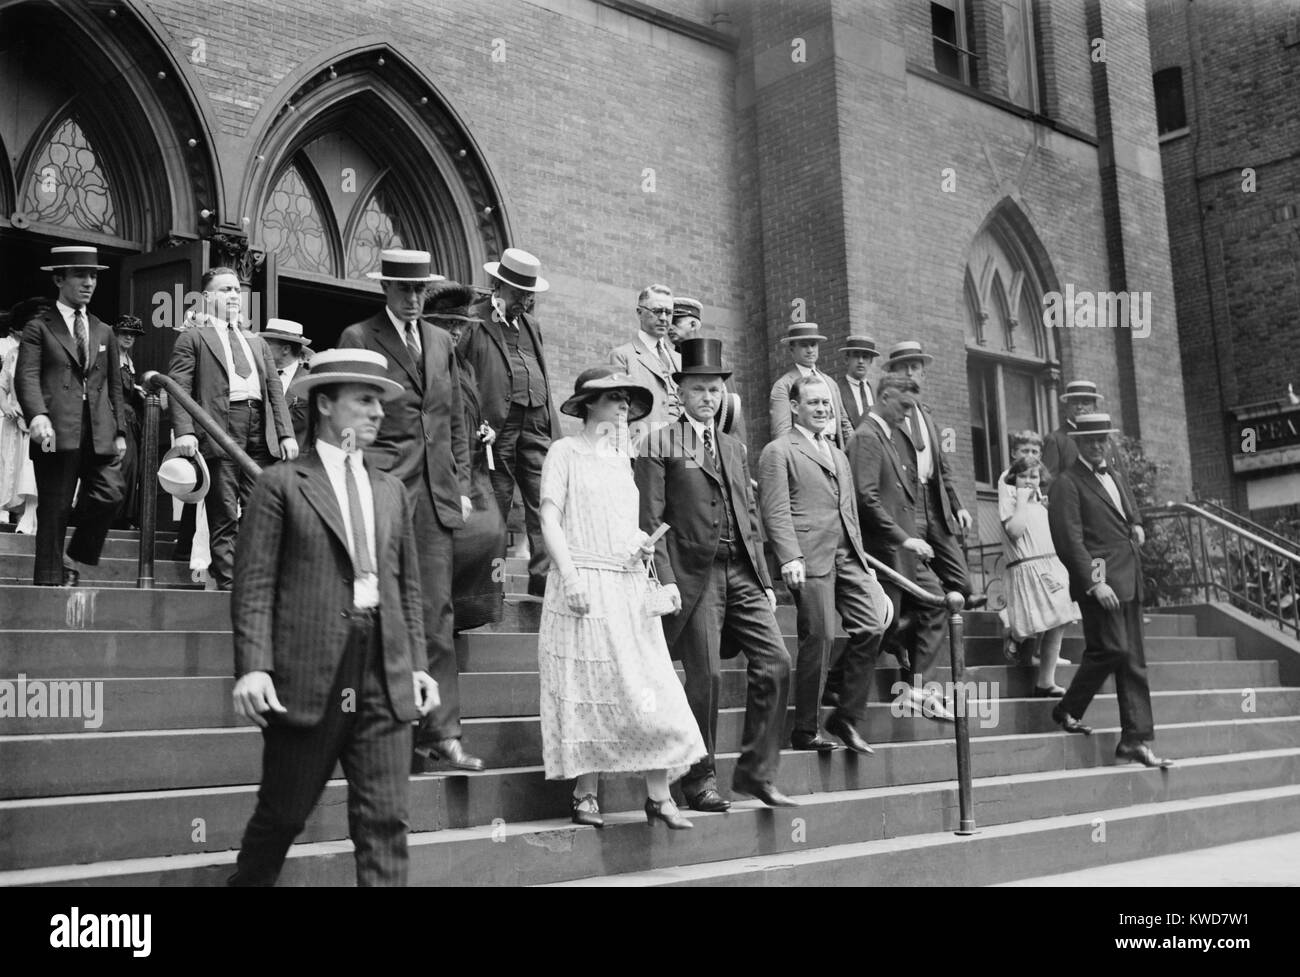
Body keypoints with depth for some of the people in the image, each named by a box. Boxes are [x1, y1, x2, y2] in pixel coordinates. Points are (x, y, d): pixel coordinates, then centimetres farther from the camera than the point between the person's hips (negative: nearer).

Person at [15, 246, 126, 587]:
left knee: (110, 495, -11)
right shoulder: (38, 328, 5)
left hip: (100, 433, 4)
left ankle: (74, 559, 11)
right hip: (57, 431, -4)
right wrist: (37, 415, -25)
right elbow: (27, 377, -7)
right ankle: (49, 582, 6)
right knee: (53, 511, -2)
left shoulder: (103, 332, 21)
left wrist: (120, 430, 13)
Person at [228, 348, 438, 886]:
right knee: (281, 815, 9)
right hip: (307, 679, -4)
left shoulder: (392, 491, 16)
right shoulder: (281, 484, 1)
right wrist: (253, 666, -14)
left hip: (386, 680, 4)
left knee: (385, 821, 2)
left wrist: (417, 664, 11)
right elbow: (254, 585, -4)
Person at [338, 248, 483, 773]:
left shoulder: (441, 341, 18)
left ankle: (441, 732, 3)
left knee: (437, 613, 1)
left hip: (436, 494, 5)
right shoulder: (358, 338, 2)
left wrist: (462, 485, 12)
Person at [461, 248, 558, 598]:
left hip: (536, 425, 5)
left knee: (545, 503, -2)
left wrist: (553, 427, 14)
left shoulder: (531, 324, 20)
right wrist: (473, 425, -11)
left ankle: (544, 576, -1)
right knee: (494, 508, 1)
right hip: (496, 426, -5)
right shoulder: (474, 323, 0)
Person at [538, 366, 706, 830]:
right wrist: (570, 577, -16)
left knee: (651, 691, -2)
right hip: (583, 585, -5)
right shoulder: (565, 452, 2)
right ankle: (585, 795, 5)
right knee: (587, 690, -4)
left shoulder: (621, 459, 20)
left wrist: (642, 543, 2)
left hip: (629, 587, 6)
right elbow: (550, 520, -6)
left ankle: (659, 797, 1)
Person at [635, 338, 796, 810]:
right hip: (693, 573, -6)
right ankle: (699, 779, 12)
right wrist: (665, 580, -14)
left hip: (741, 571, 6)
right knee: (705, 676, -4)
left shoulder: (734, 448, 21)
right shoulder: (659, 445, 1)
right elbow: (651, 520, -5)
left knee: (775, 662, -3)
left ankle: (756, 771, 8)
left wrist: (764, 580, 14)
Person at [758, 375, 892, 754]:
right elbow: (775, 510, -8)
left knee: (872, 626, -5)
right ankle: (805, 730, 5)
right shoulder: (779, 451, 1)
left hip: (847, 556, 7)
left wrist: (862, 560, 22)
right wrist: (790, 557, -19)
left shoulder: (838, 454, 26)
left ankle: (847, 717, 8)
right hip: (811, 558, -7)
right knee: (819, 638, -7)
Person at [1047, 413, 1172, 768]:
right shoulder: (1068, 483, -5)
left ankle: (1135, 740, 7)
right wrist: (1094, 583, -20)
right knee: (1112, 649, -14)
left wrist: (1137, 527, 9)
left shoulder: (1117, 478, 21)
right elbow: (1069, 539, -12)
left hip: (1129, 579, 8)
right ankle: (1068, 710, 7)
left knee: (1133, 660, 5)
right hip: (1099, 578, -8)